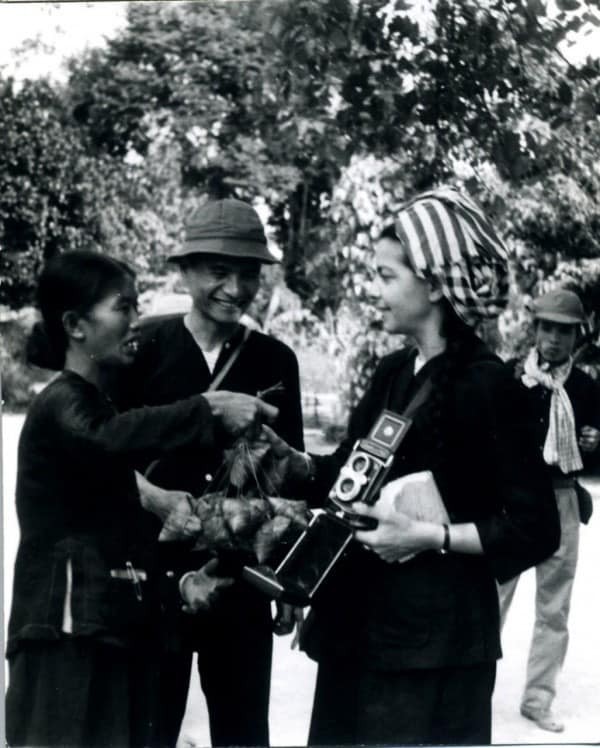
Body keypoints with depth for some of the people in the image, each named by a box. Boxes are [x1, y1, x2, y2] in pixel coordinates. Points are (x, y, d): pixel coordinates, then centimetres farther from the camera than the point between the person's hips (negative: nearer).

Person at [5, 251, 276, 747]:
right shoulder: (60, 407, -6)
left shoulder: (94, 405, 22)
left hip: (113, 632, 9)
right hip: (68, 636, -9)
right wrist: (209, 409, -37)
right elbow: (111, 439, -32)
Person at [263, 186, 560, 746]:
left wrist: (429, 536, -19)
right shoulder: (391, 373, 8)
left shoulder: (483, 383, -14)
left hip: (434, 630, -7)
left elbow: (535, 528, -14)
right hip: (362, 616, 7)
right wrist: (286, 457, 3)